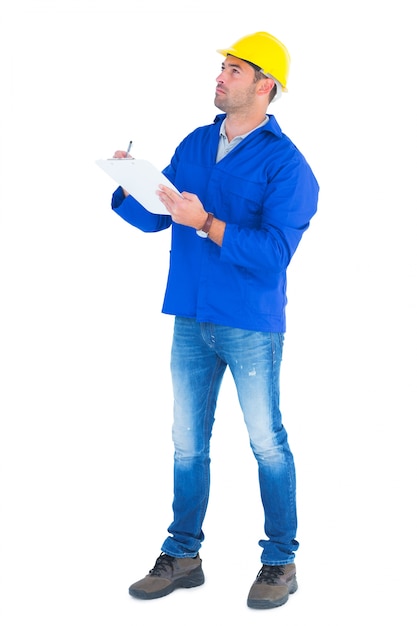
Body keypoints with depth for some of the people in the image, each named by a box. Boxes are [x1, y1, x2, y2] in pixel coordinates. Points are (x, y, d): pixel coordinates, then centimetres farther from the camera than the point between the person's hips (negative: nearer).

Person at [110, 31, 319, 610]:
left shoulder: (286, 164, -10)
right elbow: (152, 218, 11)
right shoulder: (195, 145, 10)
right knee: (187, 442, 11)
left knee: (266, 441, 4)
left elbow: (273, 253, -21)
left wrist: (206, 222, -28)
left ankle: (281, 561, 16)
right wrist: (129, 185, -9)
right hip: (191, 322, 6)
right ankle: (182, 556, 22)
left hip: (251, 326, -6)